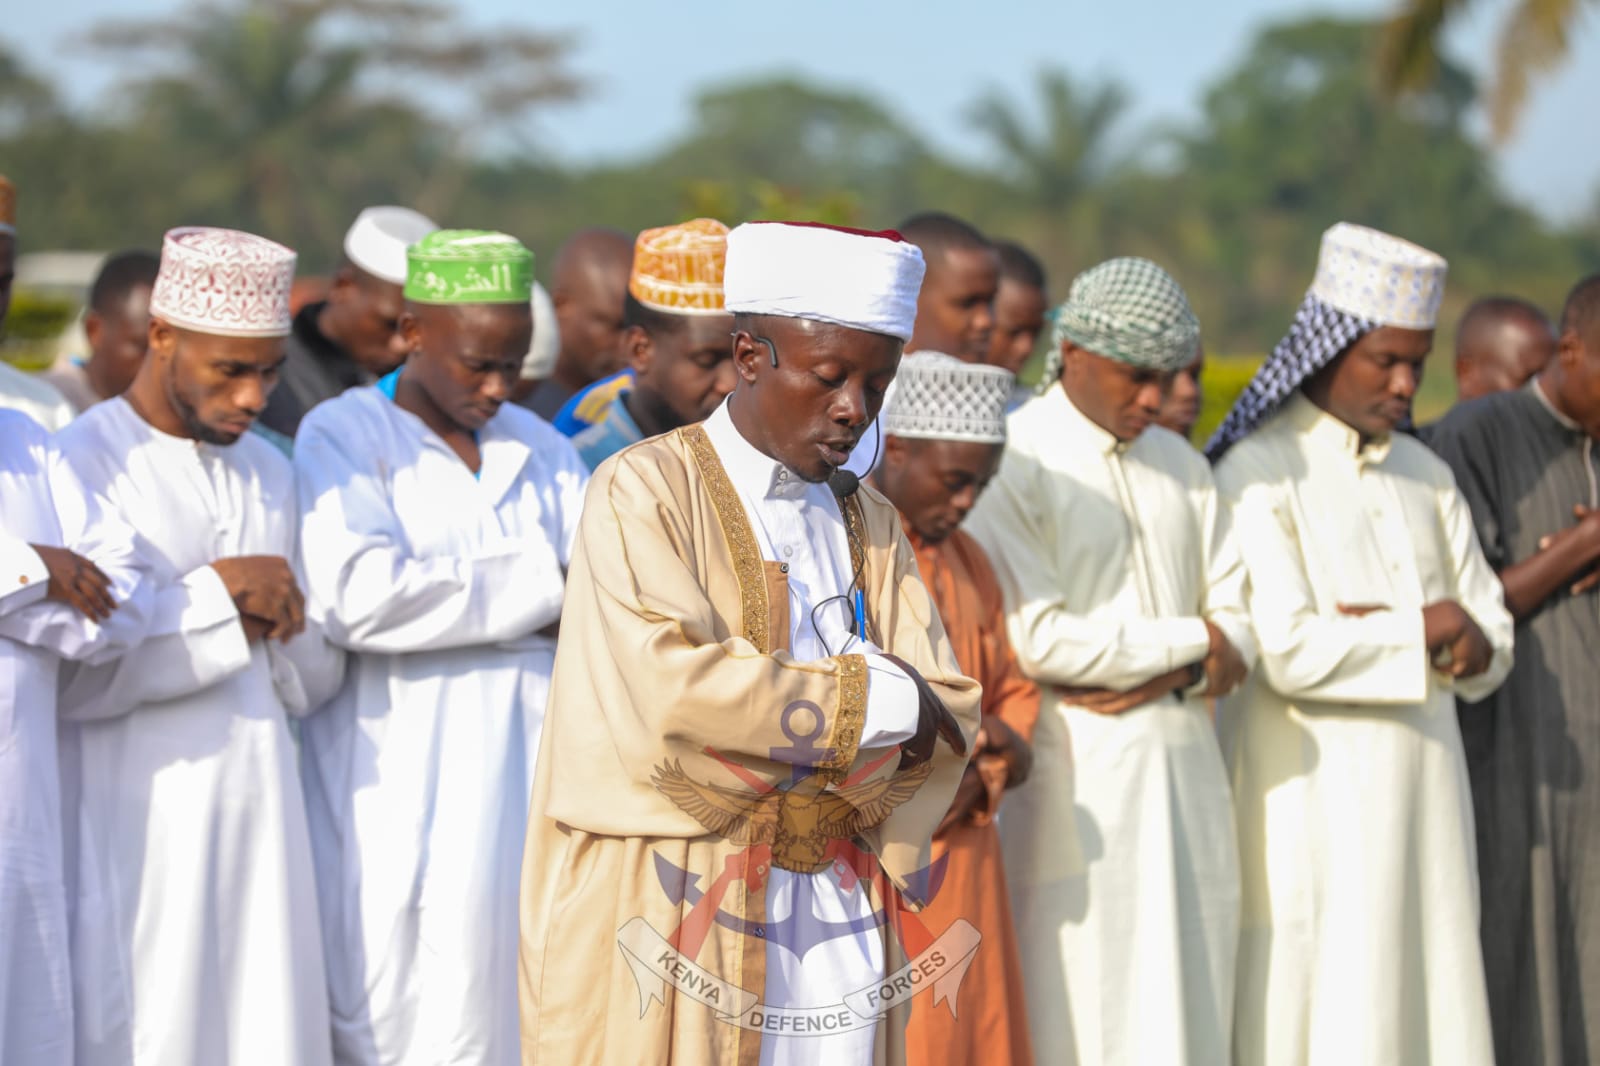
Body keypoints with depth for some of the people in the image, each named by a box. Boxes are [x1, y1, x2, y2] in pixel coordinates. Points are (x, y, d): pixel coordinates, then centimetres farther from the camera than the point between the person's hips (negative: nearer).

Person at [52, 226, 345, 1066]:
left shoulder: (269, 472, 15)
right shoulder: (82, 462, -6)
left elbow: (315, 683, 14)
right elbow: (66, 675, -17)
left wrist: (284, 625, -7)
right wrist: (214, 598, -14)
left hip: (259, 815, 6)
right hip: (136, 830, -6)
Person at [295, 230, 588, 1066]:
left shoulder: (541, 451, 17)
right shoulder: (344, 437, 0)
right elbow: (355, 595, -18)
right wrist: (536, 587, -9)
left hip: (527, 779, 5)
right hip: (402, 796, -4)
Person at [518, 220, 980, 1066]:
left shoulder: (870, 527, 14)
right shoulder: (645, 494, -5)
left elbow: (946, 722, 3)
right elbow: (669, 694, -20)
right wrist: (876, 698, -12)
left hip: (840, 926, 5)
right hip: (679, 926, -5)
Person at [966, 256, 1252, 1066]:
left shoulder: (1182, 467, 15)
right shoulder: (1013, 466, -7)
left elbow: (1239, 634, 12)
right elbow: (1039, 637, -16)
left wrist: (1168, 678, -10)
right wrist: (1188, 641, -4)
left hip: (1185, 774, 6)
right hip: (1075, 786, -6)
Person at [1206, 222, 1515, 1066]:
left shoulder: (1425, 476, 13)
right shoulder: (1259, 476, -8)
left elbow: (1490, 647, 10)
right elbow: (1287, 652, -19)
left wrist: (1376, 630, -9)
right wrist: (1419, 631, -6)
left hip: (1422, 798, 6)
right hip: (1310, 811, -6)